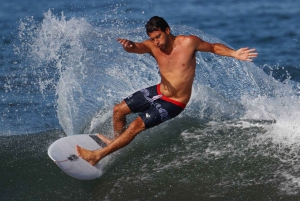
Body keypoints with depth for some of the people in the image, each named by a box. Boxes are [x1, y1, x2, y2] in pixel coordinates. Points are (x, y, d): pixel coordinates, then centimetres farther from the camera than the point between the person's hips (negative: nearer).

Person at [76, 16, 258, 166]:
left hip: (174, 103, -6)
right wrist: (129, 46, -58)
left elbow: (214, 47, -5)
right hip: (159, 91, 6)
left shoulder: (188, 42, -20)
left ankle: (97, 156, -10)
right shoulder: (152, 46, -11)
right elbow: (138, 47, -33)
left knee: (136, 126, -15)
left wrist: (234, 54, -21)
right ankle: (116, 142, 37)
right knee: (119, 110, 9)